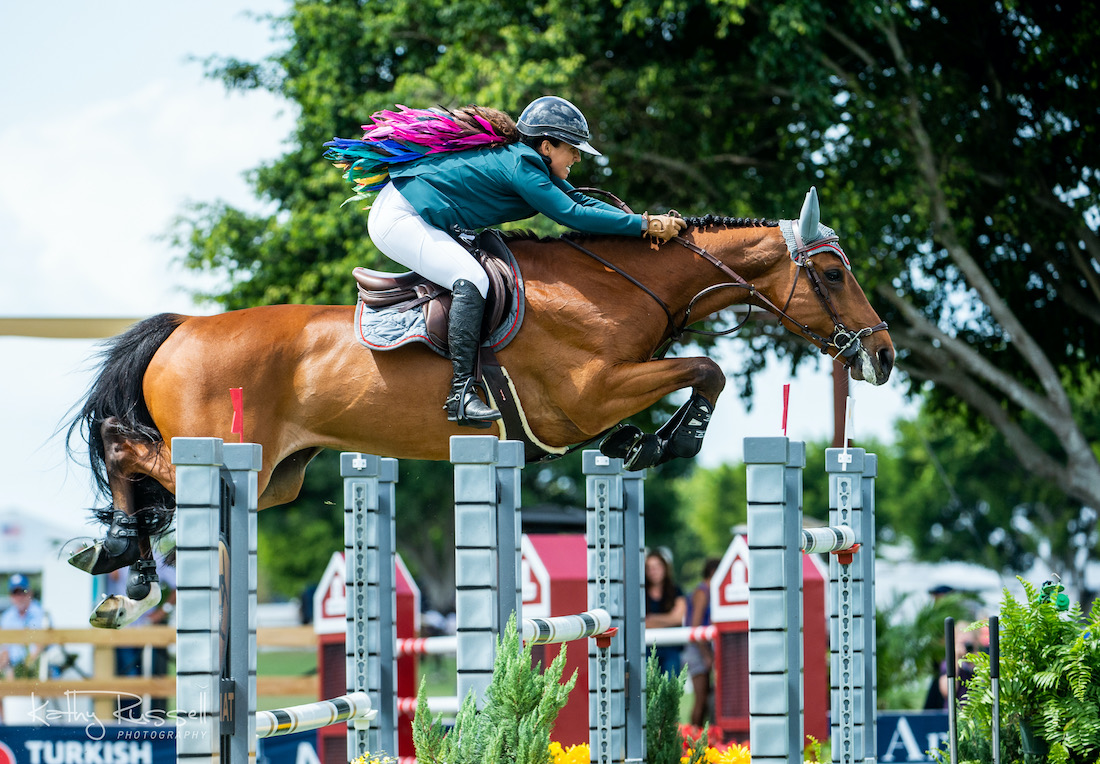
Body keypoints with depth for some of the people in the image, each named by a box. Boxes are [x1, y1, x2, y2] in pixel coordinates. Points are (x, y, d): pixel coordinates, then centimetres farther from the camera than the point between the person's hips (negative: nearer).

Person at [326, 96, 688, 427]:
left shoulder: (529, 161, 10)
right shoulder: (520, 165, -20)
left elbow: (581, 201, 10)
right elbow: (572, 215, -25)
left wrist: (646, 222, -1)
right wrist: (644, 225, -21)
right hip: (398, 219, -11)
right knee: (471, 278, -25)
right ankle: (461, 393, -30)